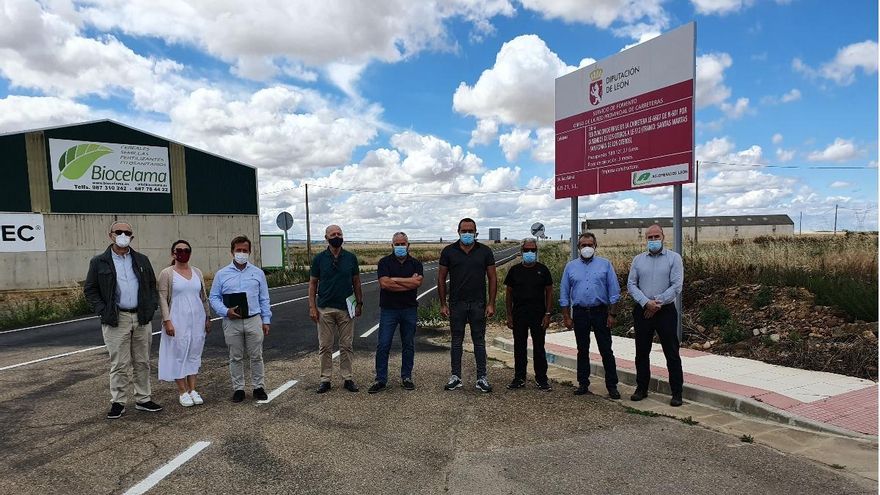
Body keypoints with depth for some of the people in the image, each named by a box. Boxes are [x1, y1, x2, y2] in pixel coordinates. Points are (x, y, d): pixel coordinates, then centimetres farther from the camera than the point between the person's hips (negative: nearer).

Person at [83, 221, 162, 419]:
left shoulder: (142, 260, 9)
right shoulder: (99, 262, 1)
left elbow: (152, 285, 14)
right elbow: (89, 290, 2)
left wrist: (151, 306, 1)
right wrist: (103, 311, -8)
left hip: (142, 319, 3)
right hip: (116, 320, -3)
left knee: (142, 362, 10)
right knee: (119, 364, 1)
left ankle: (143, 399, 20)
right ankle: (118, 402, 14)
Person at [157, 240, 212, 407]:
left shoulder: (197, 272, 9)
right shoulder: (166, 273, -4)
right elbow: (162, 298, -8)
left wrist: (207, 318, 12)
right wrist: (167, 321, -15)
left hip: (197, 320, 4)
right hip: (178, 321, -4)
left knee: (194, 354, 8)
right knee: (179, 354, 1)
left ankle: (192, 389, 17)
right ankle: (183, 392, 13)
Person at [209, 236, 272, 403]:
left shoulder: (258, 273, 7)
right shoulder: (222, 274, 5)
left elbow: (264, 299, 8)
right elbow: (213, 297, 5)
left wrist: (266, 321, 4)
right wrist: (226, 311, -12)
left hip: (254, 320, 0)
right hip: (232, 322, 0)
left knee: (256, 356, 5)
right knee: (235, 358, 9)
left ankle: (259, 387, 16)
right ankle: (238, 389, 20)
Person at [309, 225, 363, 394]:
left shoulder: (351, 258, 2)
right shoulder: (319, 258, 0)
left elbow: (356, 282, 8)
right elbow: (313, 283, 3)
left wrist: (359, 303, 3)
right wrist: (312, 307, -4)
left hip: (346, 309, 1)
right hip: (324, 309, 0)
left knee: (346, 346, 6)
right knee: (325, 346, 5)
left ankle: (347, 378, 16)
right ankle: (325, 380, 15)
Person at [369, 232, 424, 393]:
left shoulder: (415, 263, 5)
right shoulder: (385, 262, 0)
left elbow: (417, 282, -13)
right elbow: (384, 283, -15)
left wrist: (394, 279, -12)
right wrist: (409, 283, -11)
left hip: (409, 309, 2)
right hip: (388, 309, -2)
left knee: (408, 345, 10)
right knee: (383, 345, -1)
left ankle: (406, 377, 23)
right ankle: (380, 379, 9)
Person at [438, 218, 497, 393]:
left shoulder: (485, 251, 1)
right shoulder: (448, 251, 0)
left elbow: (492, 278, 2)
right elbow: (441, 278, 3)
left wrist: (491, 304, -4)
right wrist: (443, 304, -1)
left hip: (478, 303, 0)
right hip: (456, 304, 0)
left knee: (479, 341, 6)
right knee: (456, 341, 8)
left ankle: (482, 378, 13)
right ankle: (455, 377, 17)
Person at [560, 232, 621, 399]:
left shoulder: (605, 264, 2)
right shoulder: (570, 266, 7)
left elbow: (614, 291, 1)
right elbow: (564, 293, 8)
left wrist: (611, 314, -5)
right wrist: (566, 316, 3)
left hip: (600, 311, -2)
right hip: (579, 312, 2)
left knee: (606, 350, 1)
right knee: (582, 350, 10)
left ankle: (612, 386, 11)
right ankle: (583, 384, 20)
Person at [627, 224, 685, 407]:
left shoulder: (674, 258, -1)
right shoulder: (638, 259, 8)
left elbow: (676, 286, -9)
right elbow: (631, 285, 2)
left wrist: (657, 304, -12)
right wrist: (646, 303, -12)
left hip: (666, 311, -3)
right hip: (642, 311, 3)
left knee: (672, 353, 2)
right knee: (641, 352, 11)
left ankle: (677, 393, 13)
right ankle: (641, 388, 24)